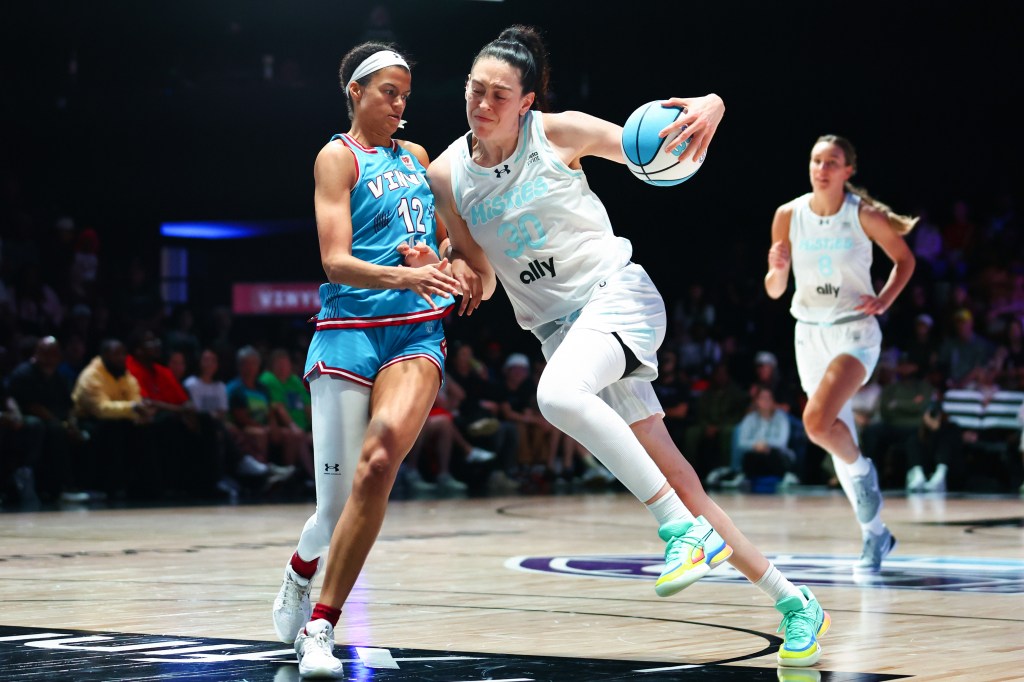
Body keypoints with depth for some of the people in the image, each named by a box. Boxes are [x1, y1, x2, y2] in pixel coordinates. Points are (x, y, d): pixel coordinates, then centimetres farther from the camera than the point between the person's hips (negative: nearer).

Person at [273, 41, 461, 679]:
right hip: (349, 333, -3)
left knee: (379, 464, -24)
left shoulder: (416, 155, 18)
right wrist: (402, 277, -29)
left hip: (418, 333, 3)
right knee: (337, 505, -5)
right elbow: (336, 261, -11)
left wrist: (437, 262, 3)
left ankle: (320, 627, -17)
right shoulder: (338, 156, 1)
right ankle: (299, 575, 31)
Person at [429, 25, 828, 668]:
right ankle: (794, 604, 10)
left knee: (557, 394, -35)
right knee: (671, 475, 1)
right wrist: (464, 276, -11)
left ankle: (685, 529, -26)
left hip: (617, 293, -5)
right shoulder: (448, 175, 3)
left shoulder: (558, 133, -7)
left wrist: (709, 110, -24)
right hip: (557, 328, 5)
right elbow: (481, 279, 13)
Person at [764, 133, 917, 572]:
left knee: (817, 422, -27)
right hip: (810, 334, 4)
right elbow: (774, 290, 4)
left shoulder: (864, 215, -10)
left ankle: (861, 470, 4)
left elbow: (905, 260, 5)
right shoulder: (788, 215, -2)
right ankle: (875, 534, 25)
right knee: (837, 435, 11)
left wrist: (884, 301, -11)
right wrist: (777, 269, -19)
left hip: (855, 332, -4)